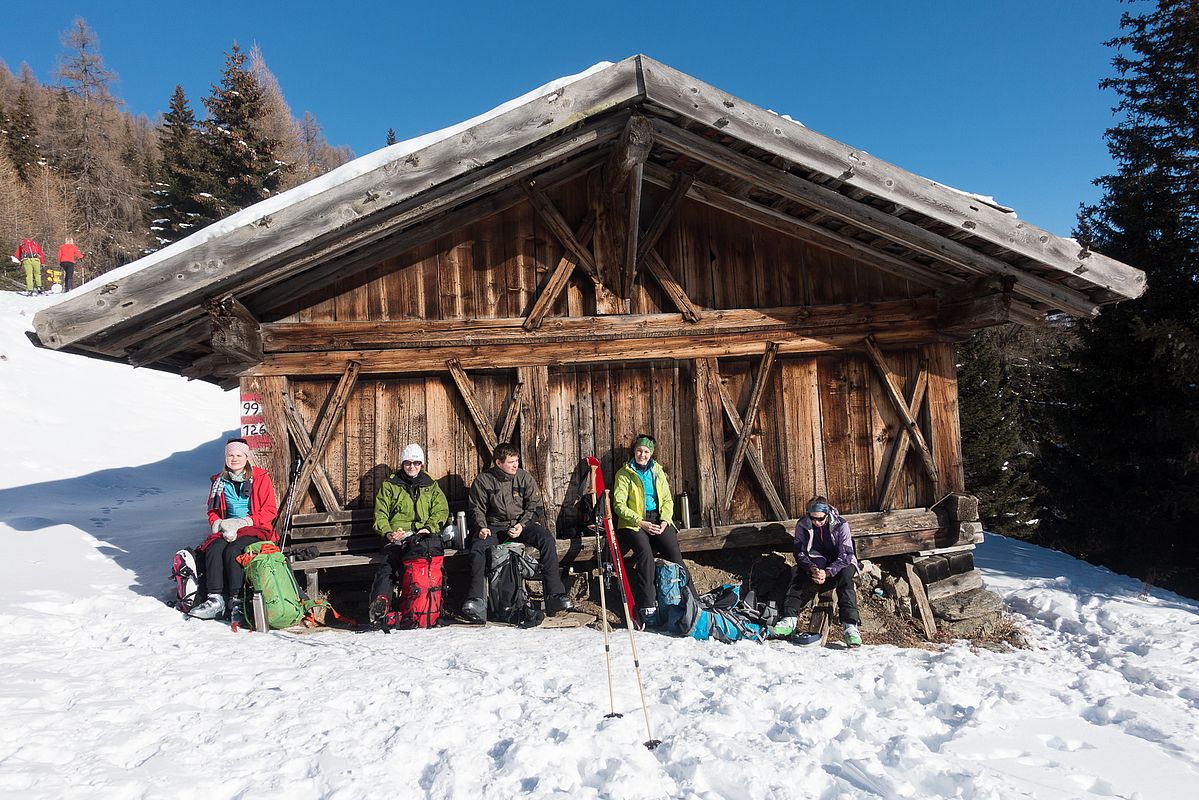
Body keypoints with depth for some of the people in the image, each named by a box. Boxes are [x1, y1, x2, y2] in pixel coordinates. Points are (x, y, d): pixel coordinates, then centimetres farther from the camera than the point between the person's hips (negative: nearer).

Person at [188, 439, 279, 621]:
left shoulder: (260, 478, 2)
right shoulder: (219, 481, 16)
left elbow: (270, 510, -3)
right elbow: (213, 511, 19)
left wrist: (244, 522, -14)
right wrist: (219, 525, -4)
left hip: (255, 530, -4)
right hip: (226, 530, 4)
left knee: (233, 551, -32)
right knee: (213, 549, -27)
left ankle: (237, 601, -30)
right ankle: (215, 599, -31)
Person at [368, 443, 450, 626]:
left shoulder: (431, 486, 25)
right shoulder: (390, 485, 21)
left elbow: (442, 510, 15)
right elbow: (380, 513, 13)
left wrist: (429, 527, -5)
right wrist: (388, 532, -7)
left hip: (423, 535, -1)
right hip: (397, 536, 1)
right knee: (387, 566, -30)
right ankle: (379, 603, -45)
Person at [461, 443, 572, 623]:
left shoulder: (525, 478, 2)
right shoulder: (483, 480, 0)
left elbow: (534, 507, 4)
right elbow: (476, 509, 5)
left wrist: (522, 525, -12)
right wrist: (482, 527, -14)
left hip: (523, 523, 0)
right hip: (494, 526, 0)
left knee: (547, 541, -26)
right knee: (477, 548, -30)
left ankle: (555, 595, -26)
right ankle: (476, 600, -26)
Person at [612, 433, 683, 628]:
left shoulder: (657, 471, 16)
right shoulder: (624, 474, 3)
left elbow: (667, 499, 14)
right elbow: (619, 504, -5)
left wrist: (664, 520, -6)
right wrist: (641, 523, -15)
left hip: (659, 519, 4)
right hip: (634, 522, -4)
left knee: (674, 553, -22)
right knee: (645, 553, -30)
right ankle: (648, 607, -28)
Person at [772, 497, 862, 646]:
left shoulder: (840, 525, -17)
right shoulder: (802, 525, -9)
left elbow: (846, 555, -22)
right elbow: (800, 553, -9)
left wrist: (827, 572, -36)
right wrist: (812, 569, -30)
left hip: (839, 564, -3)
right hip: (814, 563, 3)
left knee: (845, 576, -34)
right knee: (797, 574, -25)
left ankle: (850, 626, -42)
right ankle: (789, 619, -34)